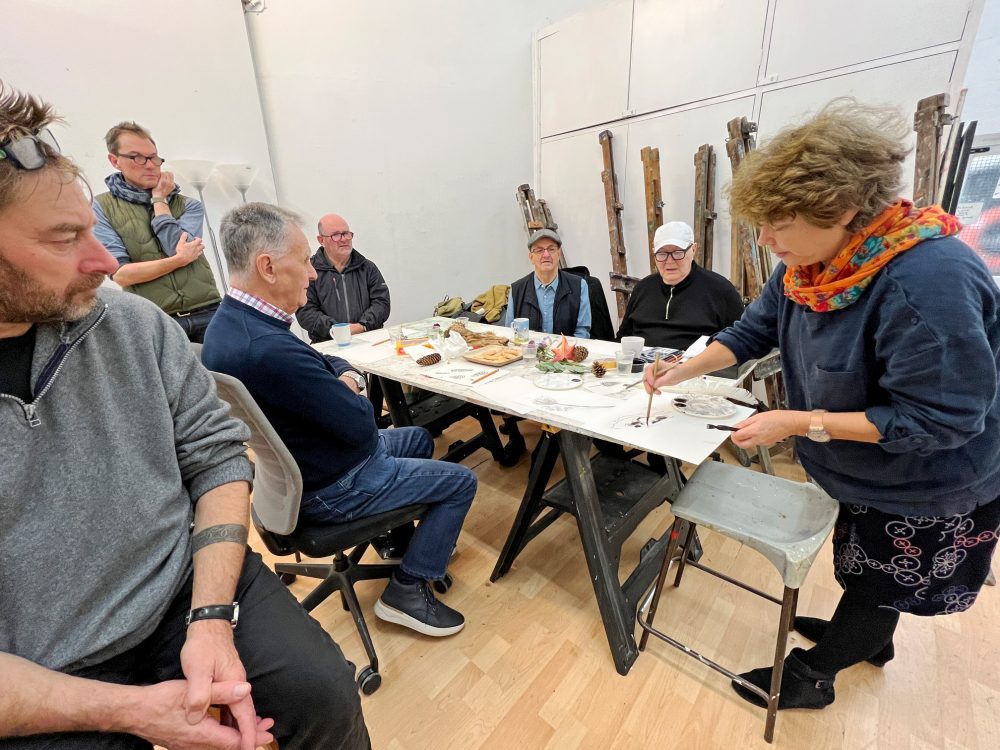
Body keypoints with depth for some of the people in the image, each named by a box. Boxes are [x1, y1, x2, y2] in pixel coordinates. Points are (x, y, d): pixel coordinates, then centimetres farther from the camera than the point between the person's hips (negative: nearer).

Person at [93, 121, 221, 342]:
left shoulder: (189, 205, 12)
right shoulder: (102, 208, 8)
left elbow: (176, 247, -6)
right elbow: (121, 273, -3)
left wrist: (159, 200, 3)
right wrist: (179, 260, -6)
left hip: (207, 313, 1)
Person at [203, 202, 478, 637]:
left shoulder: (231, 321, -1)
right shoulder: (268, 350, -35)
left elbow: (326, 362, 9)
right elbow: (361, 424, -27)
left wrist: (346, 377, -12)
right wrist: (353, 395, -6)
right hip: (329, 488, -10)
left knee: (420, 439, 26)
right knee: (461, 482, 0)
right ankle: (407, 590, 13)